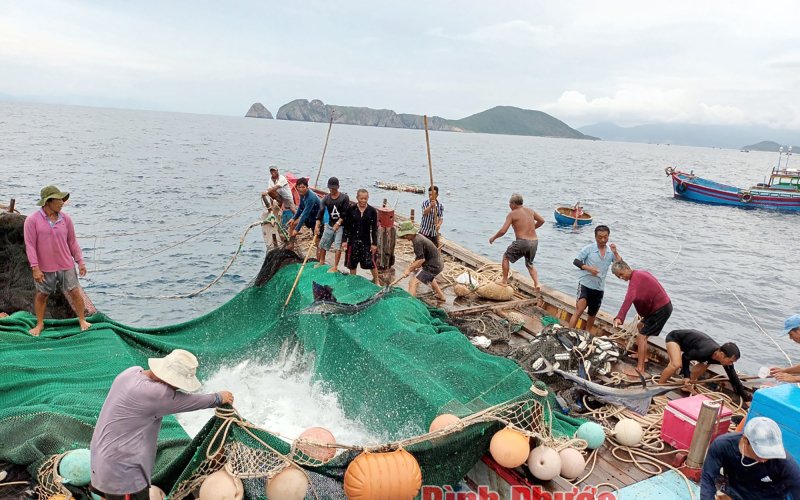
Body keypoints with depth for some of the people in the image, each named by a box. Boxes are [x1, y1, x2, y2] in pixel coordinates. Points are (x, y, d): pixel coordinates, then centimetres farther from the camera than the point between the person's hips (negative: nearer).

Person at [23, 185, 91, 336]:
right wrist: (35, 268, -14)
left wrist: (80, 262, 4)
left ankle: (82, 320, 18)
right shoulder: (32, 220, -10)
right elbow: (30, 245, -10)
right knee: (41, 295, 12)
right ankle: (40, 324, 29)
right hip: (45, 268, -2)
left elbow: (72, 242, 7)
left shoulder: (66, 219, 0)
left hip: (66, 265, 2)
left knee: (75, 292, 3)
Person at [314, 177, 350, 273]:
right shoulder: (326, 198, -1)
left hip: (340, 225, -5)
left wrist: (338, 223, -21)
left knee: (338, 246, -8)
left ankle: (335, 267, -1)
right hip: (329, 225, 5)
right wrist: (317, 225, -19)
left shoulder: (344, 197, -10)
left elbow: (345, 213, -12)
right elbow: (321, 211, -8)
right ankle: (322, 261, 35)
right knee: (323, 244, 14)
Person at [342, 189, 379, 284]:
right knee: (352, 263, 10)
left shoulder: (372, 211, -5)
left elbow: (374, 229, -2)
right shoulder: (351, 210, -3)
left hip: (366, 241, -1)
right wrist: (344, 240, -3)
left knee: (370, 262, -2)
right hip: (353, 241, 1)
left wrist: (374, 243, -5)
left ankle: (376, 281, 15)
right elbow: (346, 227, 1)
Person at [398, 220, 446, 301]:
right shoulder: (418, 236, 6)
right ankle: (442, 296, 56)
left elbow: (421, 259, -26)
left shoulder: (417, 241, -24)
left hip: (433, 266, -11)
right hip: (438, 263, 11)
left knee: (413, 283, -17)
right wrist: (413, 265, 7)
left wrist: (409, 269, -18)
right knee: (430, 277, 41)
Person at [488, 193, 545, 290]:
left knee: (506, 257, 19)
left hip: (522, 241, -6)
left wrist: (493, 238, 8)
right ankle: (537, 283, 6)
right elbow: (541, 221, 24)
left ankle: (504, 281, 17)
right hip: (534, 242, 6)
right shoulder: (530, 211, 13)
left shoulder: (512, 214, -3)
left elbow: (503, 231, -9)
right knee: (530, 264, 26)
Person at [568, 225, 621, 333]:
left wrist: (615, 253, -16)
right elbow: (576, 261, -7)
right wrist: (588, 268, -21)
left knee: (593, 314, 17)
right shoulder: (589, 248, -7)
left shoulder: (611, 252, 3)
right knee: (579, 310, -17)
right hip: (585, 284, -4)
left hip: (599, 288, 5)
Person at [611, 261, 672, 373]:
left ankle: (640, 369, -15)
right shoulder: (639, 273, 10)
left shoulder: (635, 277, -20)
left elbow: (629, 298, -36)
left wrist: (619, 317, -46)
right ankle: (643, 356, 35)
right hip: (662, 306, 10)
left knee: (641, 336, -13)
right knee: (640, 326, 27)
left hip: (661, 309, -10)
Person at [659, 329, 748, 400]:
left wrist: (745, 396, -1)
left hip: (688, 338, 8)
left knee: (704, 364, 0)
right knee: (676, 364, -28)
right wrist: (686, 376, -22)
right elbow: (685, 357, -22)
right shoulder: (705, 352, -38)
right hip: (675, 337, -8)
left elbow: (733, 378, -6)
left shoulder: (724, 357, -16)